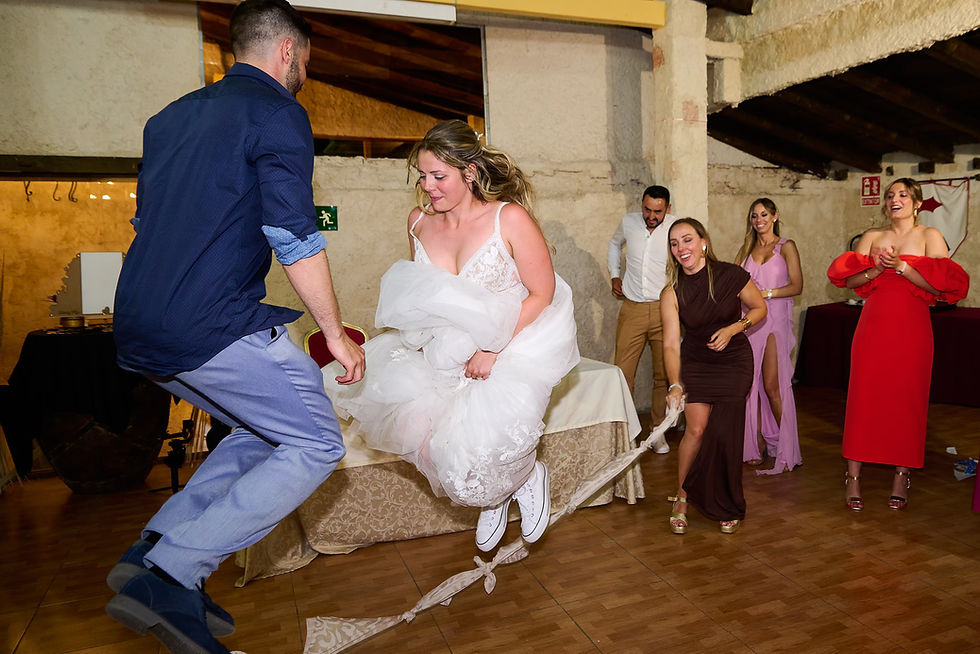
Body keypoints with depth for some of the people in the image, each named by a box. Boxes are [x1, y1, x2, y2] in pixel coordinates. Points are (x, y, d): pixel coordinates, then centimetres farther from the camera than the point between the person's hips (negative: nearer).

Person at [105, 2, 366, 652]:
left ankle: (154, 550, 13)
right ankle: (169, 575, -5)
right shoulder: (278, 113, -5)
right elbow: (293, 237, -14)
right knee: (316, 445, 2)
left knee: (264, 431, 21)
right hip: (213, 325, -9)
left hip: (139, 328, 9)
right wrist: (336, 333, -5)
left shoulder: (171, 116, 21)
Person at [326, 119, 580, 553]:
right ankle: (491, 497, 10)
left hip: (512, 351, -5)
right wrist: (419, 335, -1)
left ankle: (527, 477, 17)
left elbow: (543, 294, -10)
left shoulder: (510, 218, -12)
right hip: (443, 353, 6)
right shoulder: (419, 222, 4)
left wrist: (493, 349, -16)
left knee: (472, 451, -22)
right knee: (409, 425, -18)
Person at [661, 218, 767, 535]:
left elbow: (760, 309, 0)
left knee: (724, 433, -4)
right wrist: (675, 386, -30)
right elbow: (671, 344, -18)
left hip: (734, 362, -1)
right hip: (695, 363, 1)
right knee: (697, 428, -9)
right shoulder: (672, 293, -14)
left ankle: (727, 508, 18)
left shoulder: (731, 275, -16)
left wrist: (732, 329, -17)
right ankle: (681, 498, 12)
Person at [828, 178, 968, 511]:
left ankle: (901, 477, 13)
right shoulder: (872, 236, 13)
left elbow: (942, 284, -7)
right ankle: (853, 477, 5)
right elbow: (846, 278, 6)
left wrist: (901, 266, -14)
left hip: (911, 327, -2)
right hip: (873, 324, 2)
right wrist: (875, 271, -11)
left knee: (907, 399, 1)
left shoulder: (929, 236, 5)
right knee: (863, 396, -1)